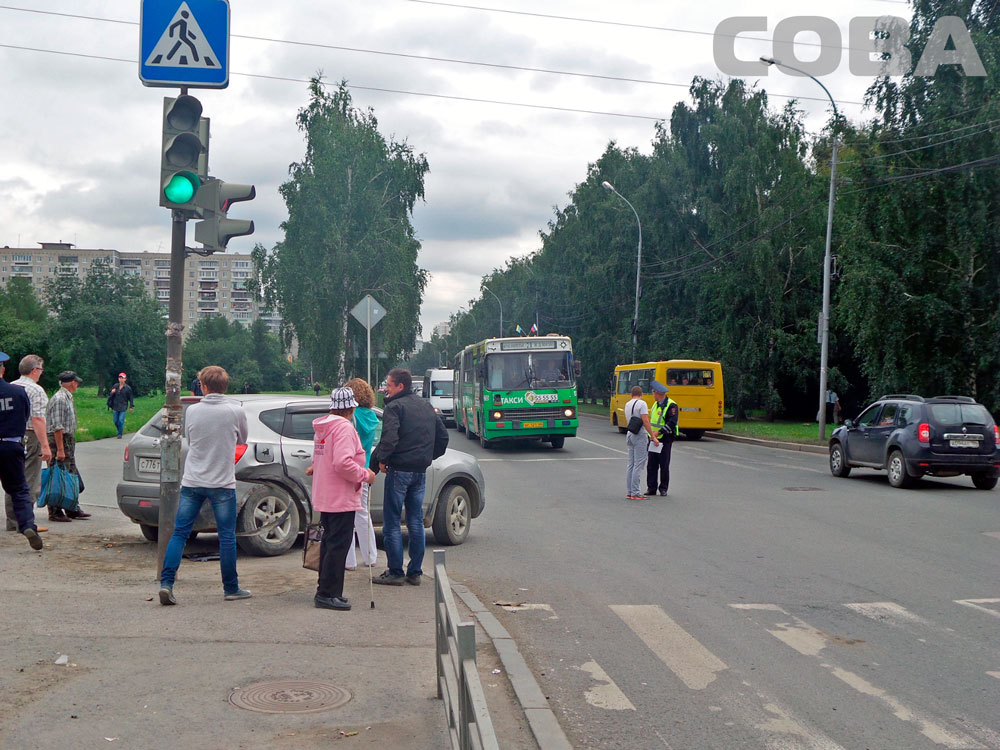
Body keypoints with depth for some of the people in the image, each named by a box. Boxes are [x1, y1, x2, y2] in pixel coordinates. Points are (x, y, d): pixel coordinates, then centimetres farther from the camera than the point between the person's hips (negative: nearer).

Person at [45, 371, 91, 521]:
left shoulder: (67, 398, 15)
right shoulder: (59, 399, -16)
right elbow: (57, 427, -21)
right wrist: (60, 449, -24)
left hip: (68, 441, 10)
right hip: (59, 440, -10)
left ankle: (73, 510, 19)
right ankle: (55, 512, -1)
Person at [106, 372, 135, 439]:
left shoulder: (127, 388, -5)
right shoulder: (115, 386, 4)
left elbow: (131, 397, 1)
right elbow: (111, 395, 12)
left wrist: (131, 406, -1)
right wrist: (112, 392, -12)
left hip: (123, 407, -4)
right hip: (115, 407, 4)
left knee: (121, 420, -7)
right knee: (116, 421, 10)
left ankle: (120, 434, 3)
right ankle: (119, 431, 31)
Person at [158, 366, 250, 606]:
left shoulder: (192, 411, -2)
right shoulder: (236, 412, -7)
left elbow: (189, 440, 12)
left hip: (192, 482, 2)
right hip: (222, 483, -2)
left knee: (179, 533, 8)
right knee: (227, 536, 7)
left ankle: (166, 583, -1)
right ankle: (231, 588, 15)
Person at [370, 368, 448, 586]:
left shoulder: (394, 407, -10)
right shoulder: (427, 406, 15)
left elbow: (389, 438, -23)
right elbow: (443, 436, 20)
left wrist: (381, 459, -9)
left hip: (399, 470, -7)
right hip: (420, 471, 7)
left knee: (391, 523, 0)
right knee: (416, 522, 11)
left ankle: (395, 572, 0)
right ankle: (415, 572, 14)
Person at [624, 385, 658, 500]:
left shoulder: (627, 405, 14)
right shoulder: (642, 404, -11)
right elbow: (645, 422, -18)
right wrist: (653, 437, -16)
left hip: (630, 434, 8)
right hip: (640, 435, -8)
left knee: (631, 465, 11)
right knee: (638, 465, -6)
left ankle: (628, 492, 11)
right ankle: (635, 493, -8)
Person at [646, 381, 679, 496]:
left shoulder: (671, 405, -10)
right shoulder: (656, 404, 17)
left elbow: (672, 422, -19)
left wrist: (659, 431, -25)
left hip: (665, 440, -7)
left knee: (664, 465, -1)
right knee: (651, 464, 4)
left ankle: (663, 488, 9)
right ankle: (651, 488, 9)